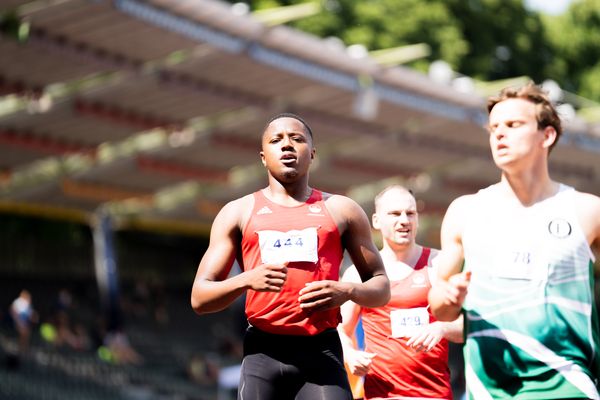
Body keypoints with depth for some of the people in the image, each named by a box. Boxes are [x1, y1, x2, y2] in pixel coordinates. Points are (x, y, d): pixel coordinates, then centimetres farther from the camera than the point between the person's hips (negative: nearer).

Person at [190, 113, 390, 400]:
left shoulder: (342, 210, 15)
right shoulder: (238, 212, 13)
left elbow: (381, 287, 16)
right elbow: (199, 297, 7)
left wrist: (348, 292, -7)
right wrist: (247, 280, -14)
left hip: (322, 352, -1)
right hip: (263, 353, 1)